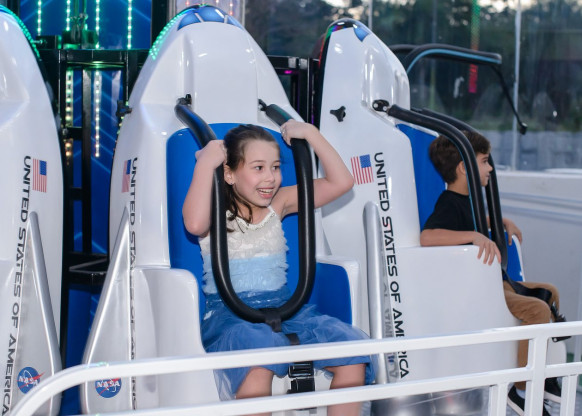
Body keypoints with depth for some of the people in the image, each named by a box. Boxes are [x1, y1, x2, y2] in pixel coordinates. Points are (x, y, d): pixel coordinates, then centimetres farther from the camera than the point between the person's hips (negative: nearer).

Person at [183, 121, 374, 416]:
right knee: (259, 347, -41)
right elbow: (195, 223, -27)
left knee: (353, 347, -19)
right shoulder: (215, 211, 0)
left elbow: (341, 182, 9)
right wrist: (205, 163, -19)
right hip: (229, 315, -5)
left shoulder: (279, 203, 13)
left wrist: (310, 134, 5)